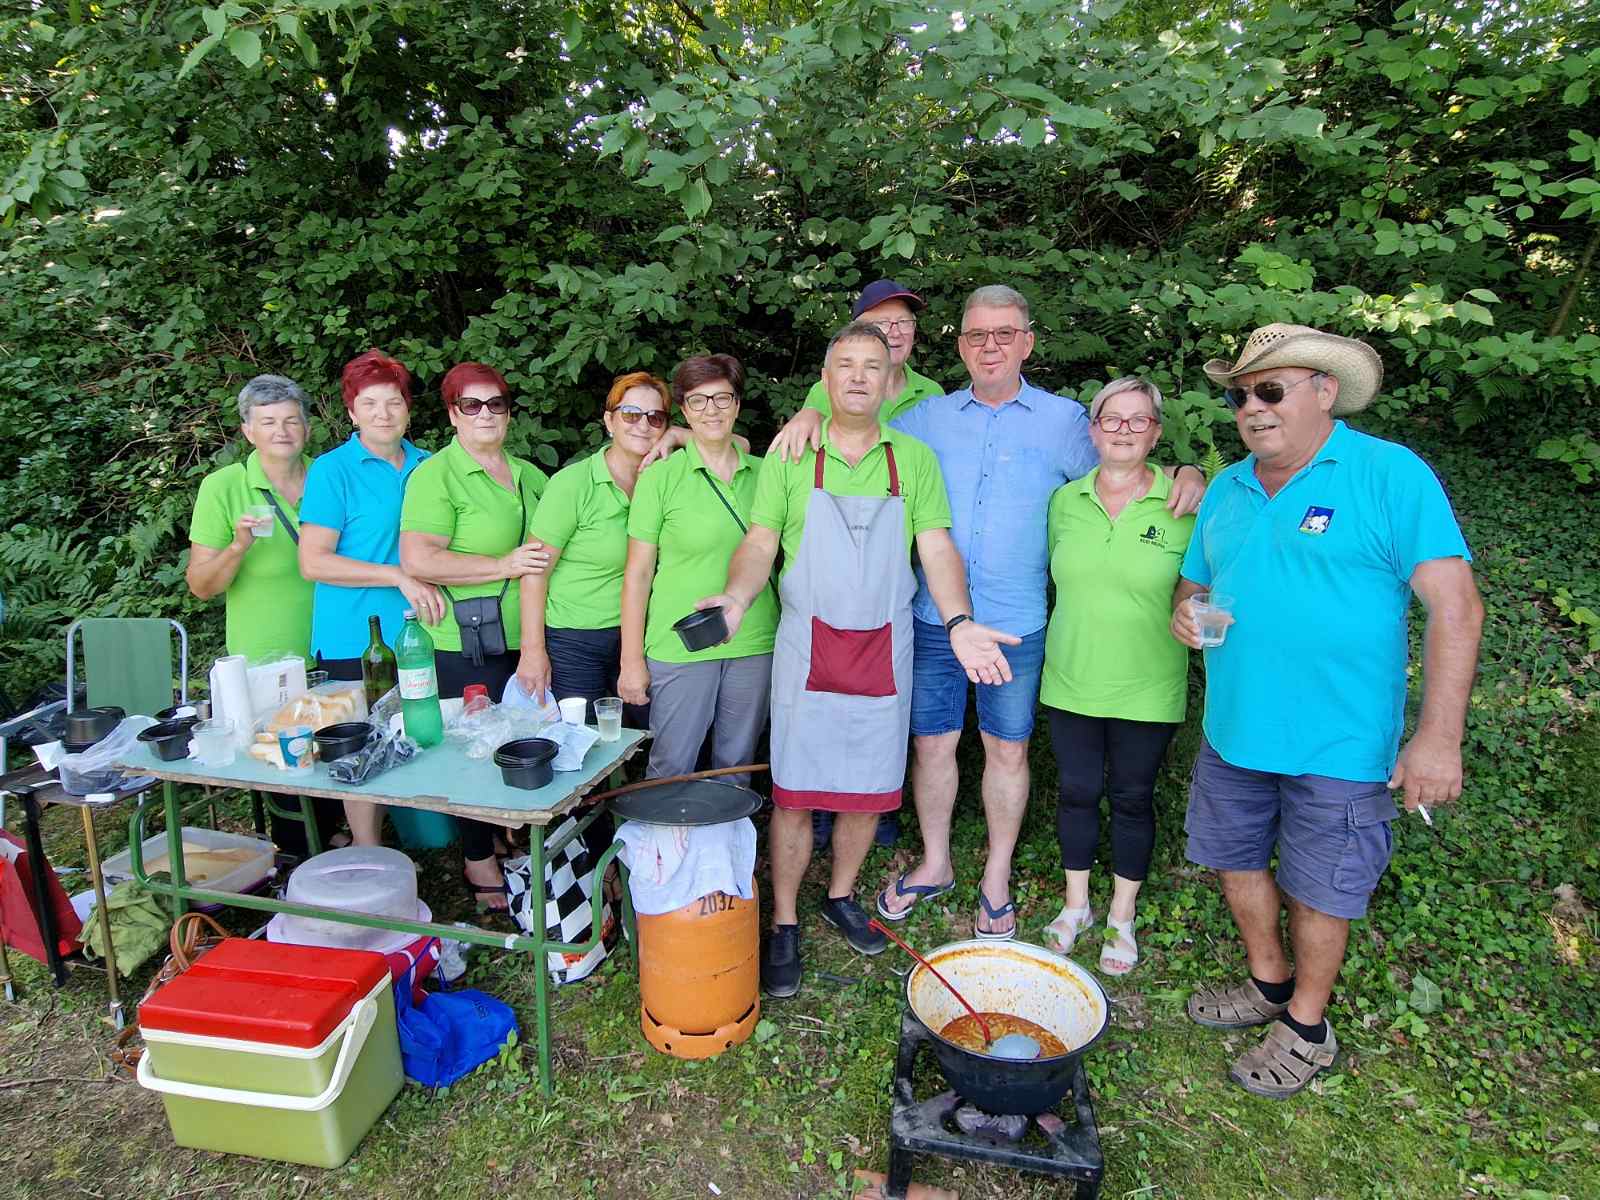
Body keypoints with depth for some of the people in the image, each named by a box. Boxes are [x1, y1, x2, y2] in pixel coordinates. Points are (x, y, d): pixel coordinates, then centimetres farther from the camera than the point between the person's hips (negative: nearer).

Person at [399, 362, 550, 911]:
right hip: (466, 645, -6)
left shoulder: (527, 474, 15)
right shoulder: (436, 474, -8)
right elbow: (417, 560, -18)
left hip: (525, 638, 7)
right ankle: (479, 863, 22)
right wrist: (502, 566, -17)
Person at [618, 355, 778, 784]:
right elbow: (637, 574, -3)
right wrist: (632, 660, -5)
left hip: (754, 645, 3)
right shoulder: (660, 478, -4)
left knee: (736, 767, 15)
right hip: (679, 647, -3)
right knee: (671, 768, 6)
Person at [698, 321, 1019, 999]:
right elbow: (760, 542, -1)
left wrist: (958, 622, -14)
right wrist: (737, 598, -21)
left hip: (885, 649, 2)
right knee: (794, 793, 1)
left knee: (869, 789, 11)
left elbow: (936, 547, 1)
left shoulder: (914, 459, 6)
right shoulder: (790, 457, 2)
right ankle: (784, 925, 17)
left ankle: (841, 898, 34)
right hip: (807, 645, -2)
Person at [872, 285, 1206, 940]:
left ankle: (996, 879, 30)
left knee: (1007, 749, 10)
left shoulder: (1064, 421, 2)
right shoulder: (929, 417, 5)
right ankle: (935, 863, 33)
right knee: (931, 742, 10)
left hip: (1015, 623, -1)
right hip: (933, 619, 1)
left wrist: (1185, 473, -10)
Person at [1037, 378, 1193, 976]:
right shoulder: (1065, 500, 2)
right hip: (1071, 680, 3)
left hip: (1147, 689, -2)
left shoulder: (1183, 504, -8)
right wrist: (1082, 628, 11)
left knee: (1132, 797, 11)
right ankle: (1075, 904, 33)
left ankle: (1122, 916, 30)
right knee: (1077, 791, 13)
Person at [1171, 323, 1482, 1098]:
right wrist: (1184, 611, -7)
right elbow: (1196, 582, 18)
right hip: (1232, 731, 6)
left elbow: (1455, 607, -15)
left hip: (1336, 742, -6)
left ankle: (1306, 1027, 33)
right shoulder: (1227, 490, 7)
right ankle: (1268, 983, 43)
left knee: (1317, 890, 10)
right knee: (1238, 861, 19)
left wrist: (1438, 735, -20)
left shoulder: (1390, 474, -11)